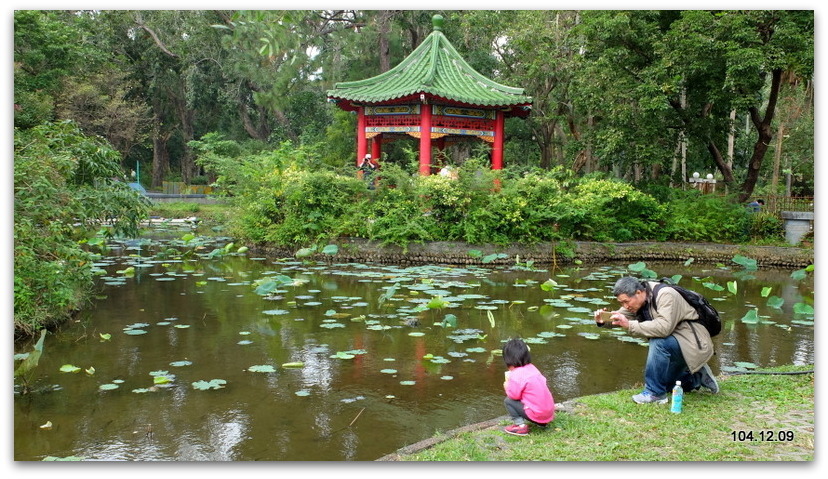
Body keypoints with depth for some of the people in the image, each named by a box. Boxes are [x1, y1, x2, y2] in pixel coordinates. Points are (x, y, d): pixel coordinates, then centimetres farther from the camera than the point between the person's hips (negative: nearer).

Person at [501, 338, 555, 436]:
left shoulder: (516, 375, -14)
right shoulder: (532, 368, 8)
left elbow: (514, 395, -15)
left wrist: (507, 386, 8)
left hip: (537, 414, -8)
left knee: (508, 401, 0)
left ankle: (520, 425, -6)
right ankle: (543, 422, 21)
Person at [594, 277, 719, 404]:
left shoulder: (666, 295, -25)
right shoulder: (637, 300, 0)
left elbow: (664, 327, -38)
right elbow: (619, 319, 1)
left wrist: (629, 325, -38)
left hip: (693, 343, -9)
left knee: (658, 342, -34)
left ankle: (655, 392, -21)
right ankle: (696, 378, 25)